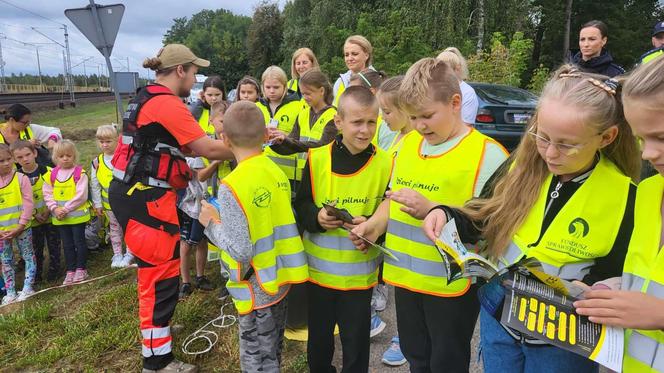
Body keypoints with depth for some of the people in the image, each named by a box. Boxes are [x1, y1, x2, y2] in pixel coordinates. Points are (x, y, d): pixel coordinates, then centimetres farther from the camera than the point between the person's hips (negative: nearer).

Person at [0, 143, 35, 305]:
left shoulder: (21, 178, -9)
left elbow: (27, 203, -11)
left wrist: (19, 227, -14)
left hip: (22, 228, -3)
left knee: (28, 256, 5)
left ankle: (27, 288, 15)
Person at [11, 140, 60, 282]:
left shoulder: (47, 171, -8)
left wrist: (49, 210, -13)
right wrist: (35, 215, -10)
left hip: (51, 216, -1)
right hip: (33, 220, 1)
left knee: (54, 245, 6)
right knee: (36, 248, 11)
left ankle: (54, 270, 20)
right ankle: (36, 274, 23)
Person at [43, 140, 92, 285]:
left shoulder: (80, 173, -10)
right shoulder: (52, 174, 4)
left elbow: (81, 195, -15)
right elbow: (47, 194, 3)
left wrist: (65, 209, -18)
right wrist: (55, 209, -11)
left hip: (77, 215, -5)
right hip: (60, 217, 5)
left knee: (79, 242, 5)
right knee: (67, 245, 13)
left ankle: (81, 269, 16)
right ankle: (70, 271, 22)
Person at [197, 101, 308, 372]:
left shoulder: (232, 186, -23)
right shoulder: (277, 172, 0)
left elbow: (241, 250, -26)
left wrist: (212, 223, -11)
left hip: (257, 288, -7)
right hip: (280, 278, 7)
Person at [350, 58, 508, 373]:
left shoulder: (487, 153, -16)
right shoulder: (408, 143, 5)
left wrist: (431, 209, -26)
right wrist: (376, 224, -3)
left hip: (451, 283, -6)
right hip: (405, 275, 6)